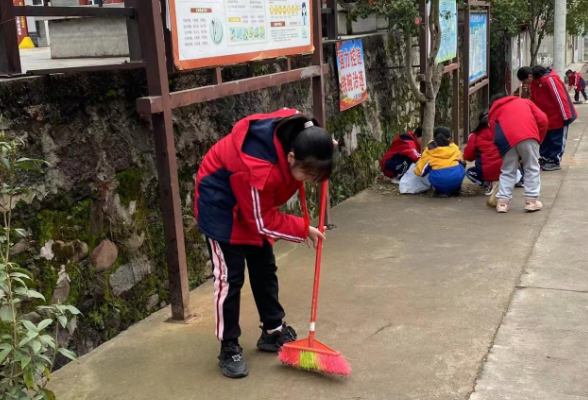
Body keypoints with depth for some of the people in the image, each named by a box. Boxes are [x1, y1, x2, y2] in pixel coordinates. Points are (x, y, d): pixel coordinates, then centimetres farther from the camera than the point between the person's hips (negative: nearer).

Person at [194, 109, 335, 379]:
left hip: (254, 205, 8)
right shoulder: (258, 171, -42)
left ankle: (273, 331, 27)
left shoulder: (295, 134, -23)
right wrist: (304, 230, -18)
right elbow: (262, 223, -27)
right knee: (230, 277, -6)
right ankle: (229, 348, 7)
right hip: (222, 207, -8)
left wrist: (322, 148, -9)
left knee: (265, 268, 13)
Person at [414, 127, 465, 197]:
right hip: (456, 179, 1)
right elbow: (462, 161, 33)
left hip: (439, 182, -1)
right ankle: (455, 189, 31)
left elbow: (419, 171, 12)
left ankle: (440, 191, 18)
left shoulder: (429, 150, 12)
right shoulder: (454, 147, 17)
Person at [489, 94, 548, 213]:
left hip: (506, 139, 1)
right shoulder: (524, 101, 33)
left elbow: (494, 134, 22)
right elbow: (543, 120, 18)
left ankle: (503, 201, 10)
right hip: (528, 136, -1)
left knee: (508, 172, 15)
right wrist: (539, 139, 26)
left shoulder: (494, 111, 32)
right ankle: (531, 200, 10)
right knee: (532, 169, 13)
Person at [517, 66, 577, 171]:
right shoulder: (535, 82, 2)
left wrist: (566, 116, -23)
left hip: (558, 117, -9)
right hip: (546, 117, 9)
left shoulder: (549, 79, -27)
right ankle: (545, 159, 25)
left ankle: (555, 162, 11)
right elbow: (534, 101, 12)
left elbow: (560, 98, -26)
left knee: (557, 140, 3)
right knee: (545, 139, 15)